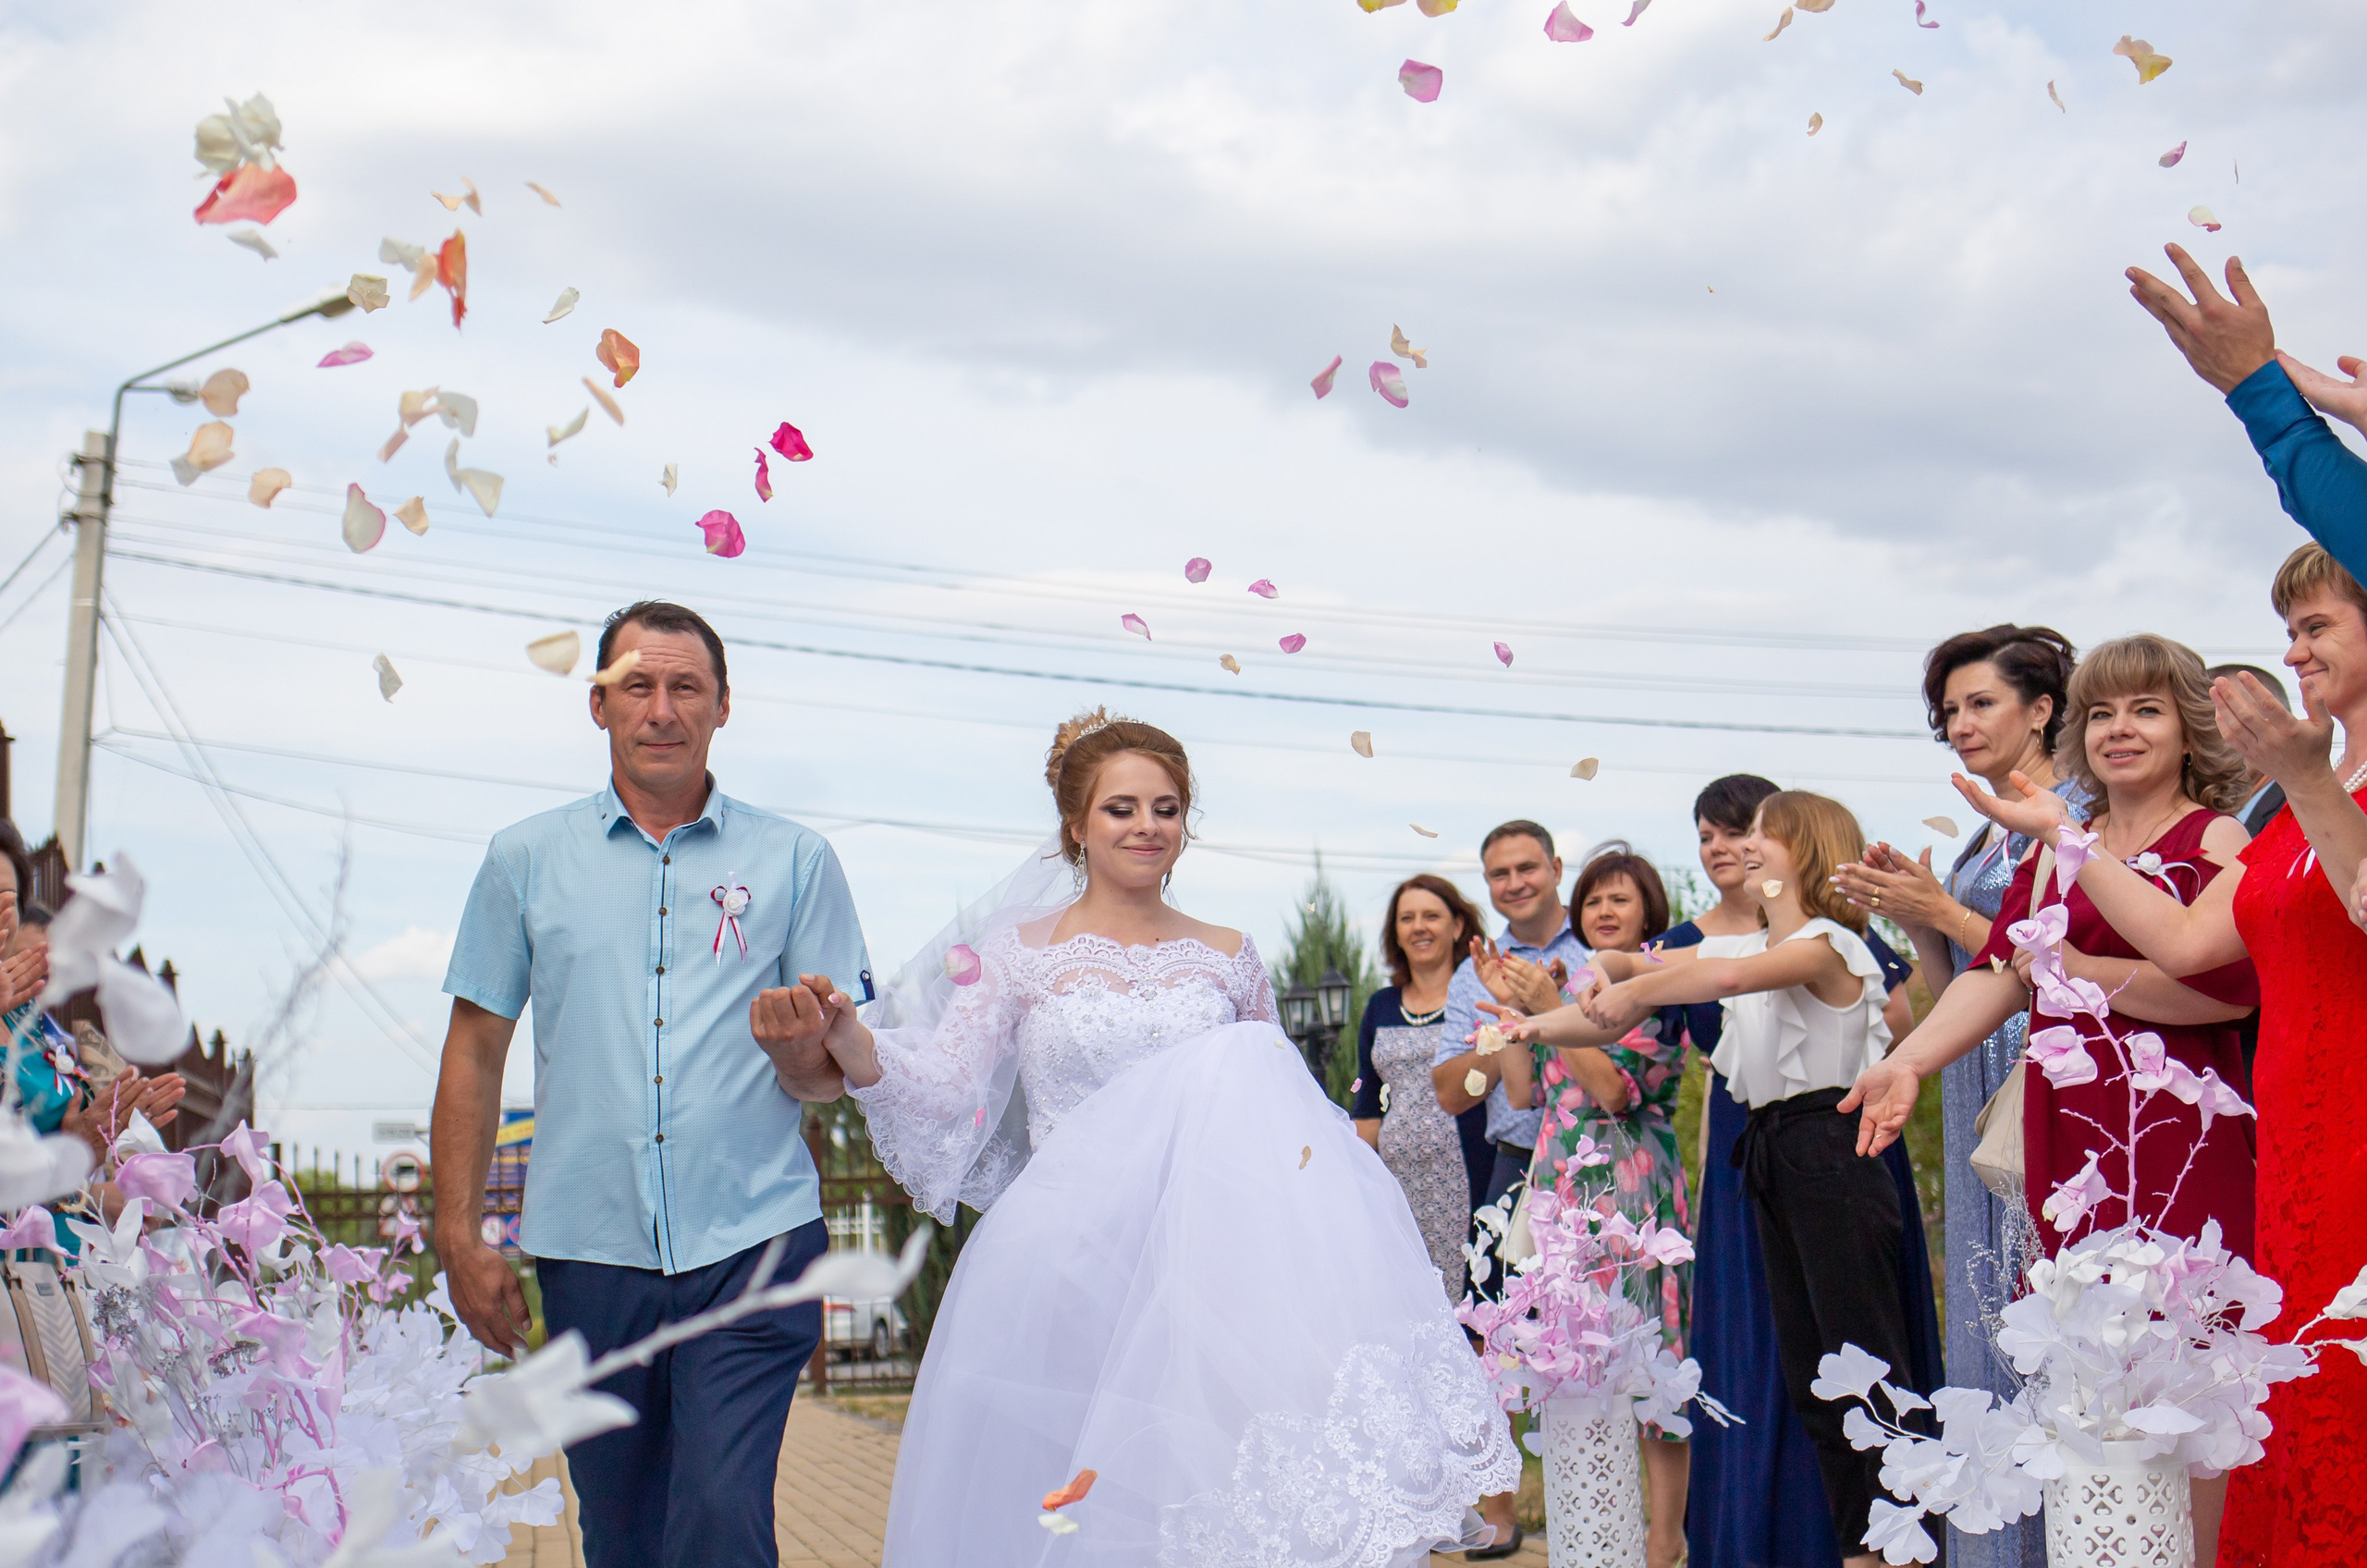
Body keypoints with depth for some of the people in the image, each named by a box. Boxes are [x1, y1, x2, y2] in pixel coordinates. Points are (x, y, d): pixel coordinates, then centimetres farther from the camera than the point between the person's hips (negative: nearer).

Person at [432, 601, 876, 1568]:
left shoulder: (795, 862, 6)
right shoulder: (525, 860, 9)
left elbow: (832, 1079, 8)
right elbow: (475, 1054, 11)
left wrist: (798, 1045, -16)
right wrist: (460, 1239, 5)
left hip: (752, 1246, -2)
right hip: (588, 1255, 2)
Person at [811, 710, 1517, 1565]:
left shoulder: (1229, 958, 12)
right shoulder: (1019, 952, 6)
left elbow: (1274, 1109, 20)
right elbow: (942, 1096, -4)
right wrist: (852, 1044, -22)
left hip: (1208, 1252, 2)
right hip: (1073, 1260, -2)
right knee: (1084, 1490, -10)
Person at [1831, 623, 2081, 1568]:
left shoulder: (2073, 816, -6)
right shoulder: (1982, 839, 19)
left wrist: (1941, 913, -11)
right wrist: (1911, 919, 3)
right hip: (1976, 1096, 9)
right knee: (1988, 1321, 8)